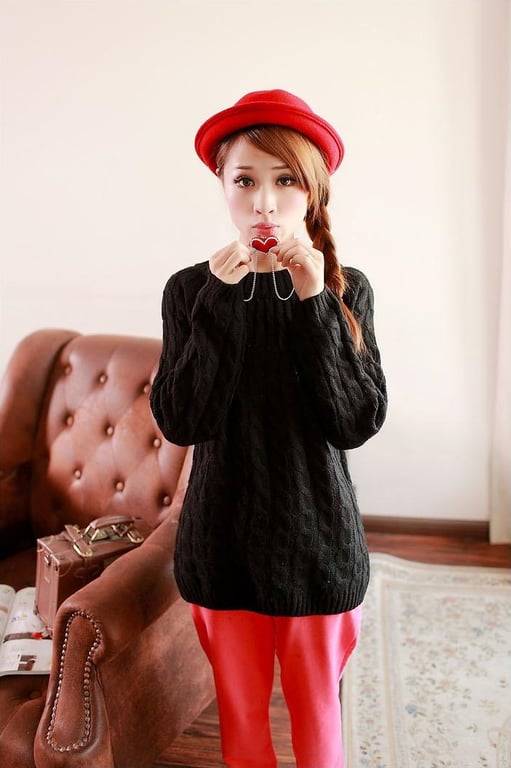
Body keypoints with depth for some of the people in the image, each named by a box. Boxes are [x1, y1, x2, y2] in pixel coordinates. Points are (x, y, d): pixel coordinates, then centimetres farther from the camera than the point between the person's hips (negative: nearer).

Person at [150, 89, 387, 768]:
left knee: (317, 711, 16)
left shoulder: (346, 289, -5)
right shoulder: (192, 290, -4)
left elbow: (358, 423, -14)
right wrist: (219, 301, -20)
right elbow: (181, 423, -13)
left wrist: (316, 303, -21)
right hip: (222, 535, 1)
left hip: (315, 536, 0)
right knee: (240, 710, 18)